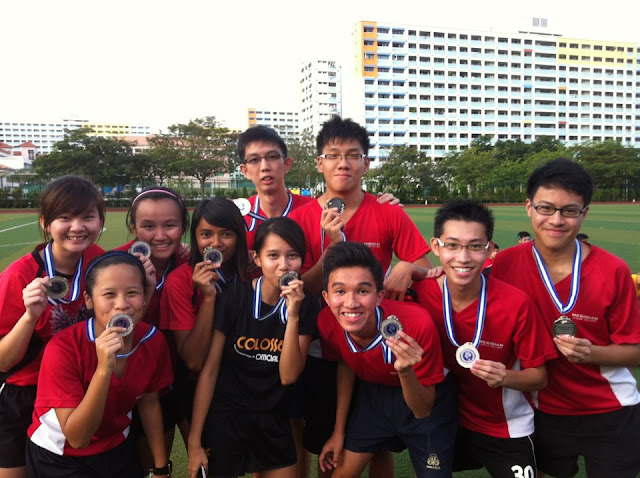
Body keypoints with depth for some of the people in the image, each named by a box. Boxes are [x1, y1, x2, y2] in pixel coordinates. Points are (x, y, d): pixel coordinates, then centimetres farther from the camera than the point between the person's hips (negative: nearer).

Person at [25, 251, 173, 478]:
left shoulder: (153, 340, -17)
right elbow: (77, 438, -28)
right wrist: (104, 369, -41)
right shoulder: (64, 347, -28)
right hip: (58, 457, -3)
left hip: (117, 449, 3)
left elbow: (149, 403, -2)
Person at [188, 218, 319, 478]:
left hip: (273, 419, 3)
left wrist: (293, 316, -25)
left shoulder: (305, 306, -8)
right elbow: (209, 370, -11)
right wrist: (194, 441, -10)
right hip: (225, 416, -2)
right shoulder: (233, 298, -16)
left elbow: (288, 376, -14)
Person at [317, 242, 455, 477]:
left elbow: (422, 411, -26)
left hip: (428, 403, -2)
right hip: (373, 393, 3)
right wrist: (339, 431, 4)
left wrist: (405, 371, -46)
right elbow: (345, 364, -1)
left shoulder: (417, 323, -38)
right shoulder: (327, 322, -25)